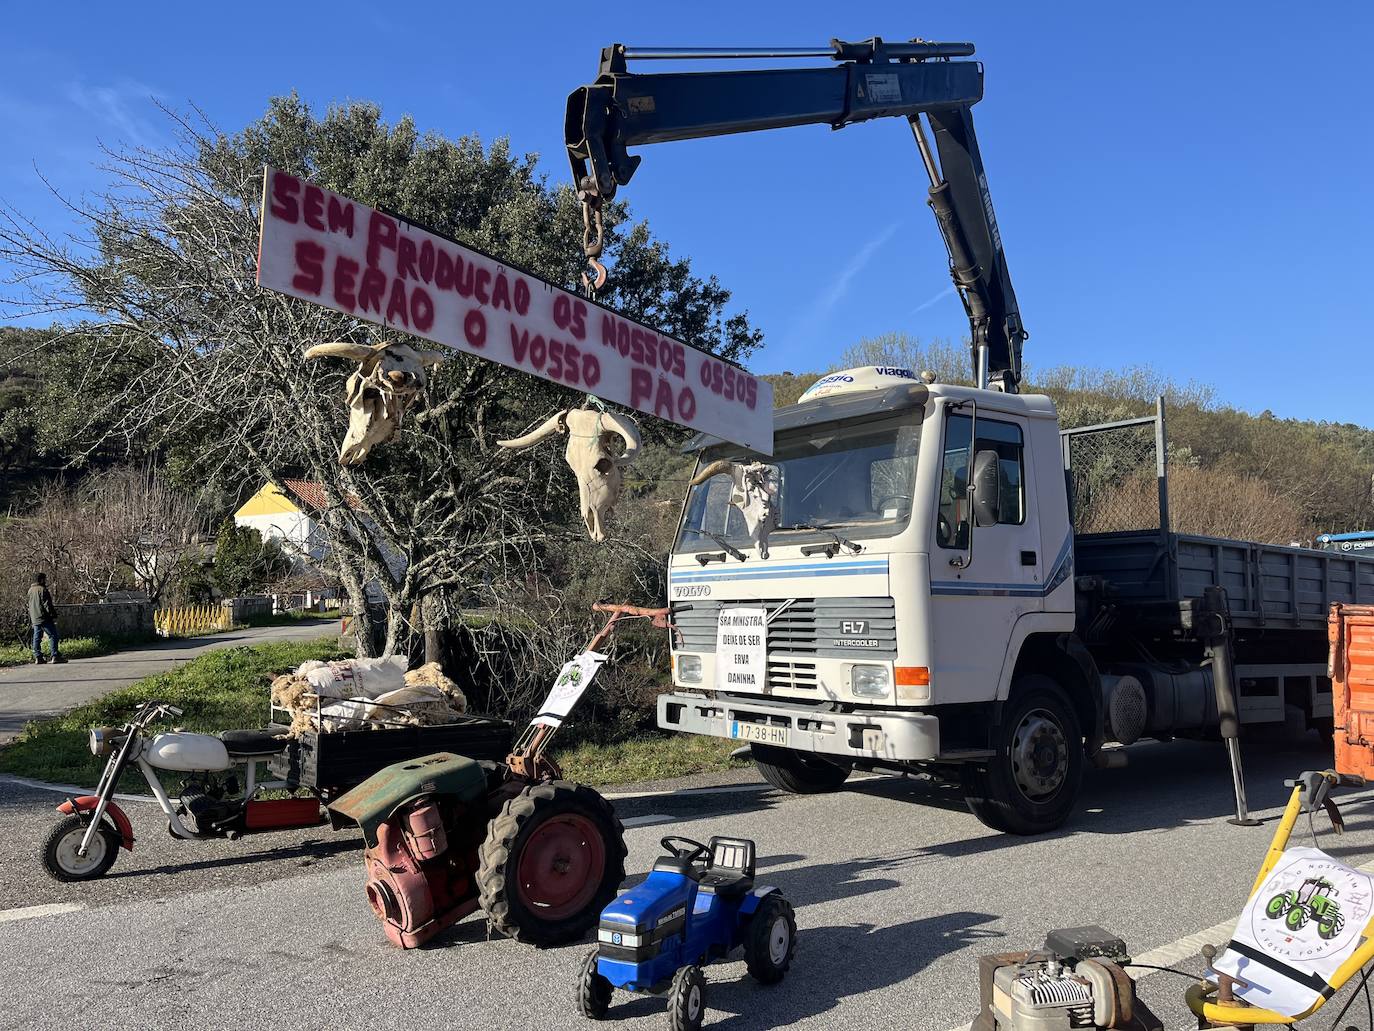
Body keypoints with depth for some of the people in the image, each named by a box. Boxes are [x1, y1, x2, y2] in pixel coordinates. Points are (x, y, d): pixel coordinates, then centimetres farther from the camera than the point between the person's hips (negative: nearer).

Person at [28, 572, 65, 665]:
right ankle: (55, 656, -11)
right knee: (53, 635, -6)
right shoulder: (42, 590, -11)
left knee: (37, 637, 8)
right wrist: (54, 616, -12)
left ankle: (38, 657, 7)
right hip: (44, 618, -9)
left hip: (35, 619, 9)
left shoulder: (30, 590, 16)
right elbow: (47, 604, -15)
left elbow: (29, 606, 22)